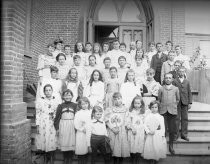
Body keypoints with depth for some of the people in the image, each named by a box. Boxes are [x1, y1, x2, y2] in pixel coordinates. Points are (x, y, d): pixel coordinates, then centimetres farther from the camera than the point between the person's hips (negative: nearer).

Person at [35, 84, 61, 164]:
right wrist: (37, 126, -3)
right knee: (44, 141, 3)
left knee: (52, 141, 0)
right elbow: (37, 114, 1)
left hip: (53, 125, 0)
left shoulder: (57, 102, 5)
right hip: (43, 125, 0)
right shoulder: (39, 101, 2)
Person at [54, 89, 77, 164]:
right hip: (63, 127, 1)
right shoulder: (60, 106, 4)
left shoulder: (75, 105, 2)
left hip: (72, 126, -1)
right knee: (64, 144, 4)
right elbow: (57, 117, 4)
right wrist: (57, 128, 0)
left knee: (71, 143, 0)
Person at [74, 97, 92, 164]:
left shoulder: (91, 112, 6)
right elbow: (76, 124, -8)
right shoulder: (78, 113, -2)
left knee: (87, 150, 7)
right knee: (81, 150, 0)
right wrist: (82, 129, -8)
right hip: (81, 134, -3)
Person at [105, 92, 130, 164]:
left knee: (122, 146, 0)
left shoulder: (125, 109, 3)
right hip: (112, 131, 0)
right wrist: (113, 128, -13)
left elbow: (127, 121, 0)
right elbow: (107, 121, -2)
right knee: (114, 146, 1)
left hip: (122, 131, 0)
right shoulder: (109, 110, 2)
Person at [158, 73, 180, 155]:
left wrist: (173, 105, 10)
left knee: (172, 130, 4)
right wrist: (162, 106, 6)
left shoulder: (176, 89, 6)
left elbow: (178, 99, 16)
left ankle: (171, 146, 20)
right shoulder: (161, 89, 5)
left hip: (172, 111, 1)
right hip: (163, 111, 0)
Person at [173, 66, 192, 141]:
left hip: (185, 102, 2)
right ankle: (176, 134, 12)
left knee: (185, 118, 5)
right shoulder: (174, 81, 2)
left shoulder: (187, 81, 9)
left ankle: (184, 134, 15)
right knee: (177, 118, 2)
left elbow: (189, 92, 9)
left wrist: (190, 103, 3)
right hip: (177, 102, -2)